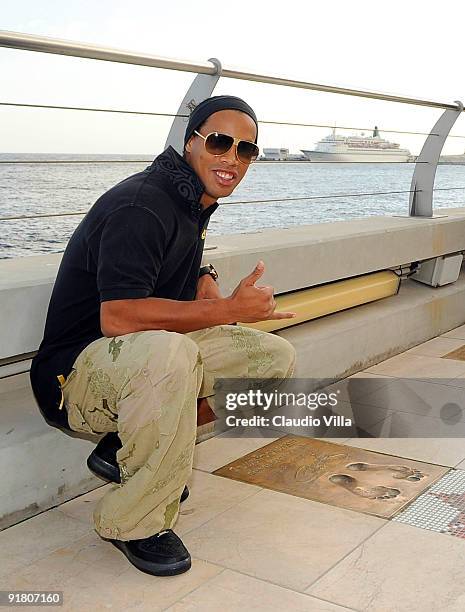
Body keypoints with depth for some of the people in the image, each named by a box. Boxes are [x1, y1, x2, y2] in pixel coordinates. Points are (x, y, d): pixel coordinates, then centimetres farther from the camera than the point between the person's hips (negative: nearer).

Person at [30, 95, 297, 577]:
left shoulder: (196, 199, 9)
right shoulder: (142, 205, -21)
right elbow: (117, 318, -32)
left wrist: (206, 282, 4)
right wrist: (229, 309, -25)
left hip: (156, 354, 10)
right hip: (75, 370, -9)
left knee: (276, 357, 5)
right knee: (167, 353, -42)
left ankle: (123, 446, 6)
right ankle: (131, 524, -18)